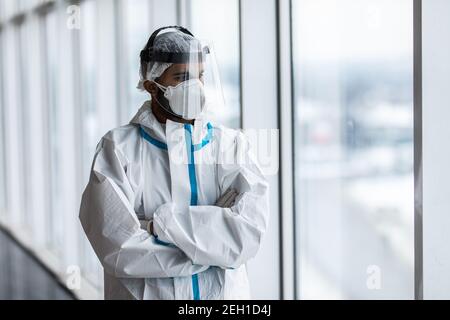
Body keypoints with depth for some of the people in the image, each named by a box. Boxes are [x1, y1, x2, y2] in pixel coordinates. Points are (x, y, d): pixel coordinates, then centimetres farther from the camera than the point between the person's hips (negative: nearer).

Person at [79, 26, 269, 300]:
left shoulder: (233, 145, -3)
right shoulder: (119, 149, -9)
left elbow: (249, 234, -17)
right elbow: (119, 250, -19)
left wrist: (159, 223, -21)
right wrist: (216, 245, -16)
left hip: (226, 293, 2)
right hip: (148, 293, -2)